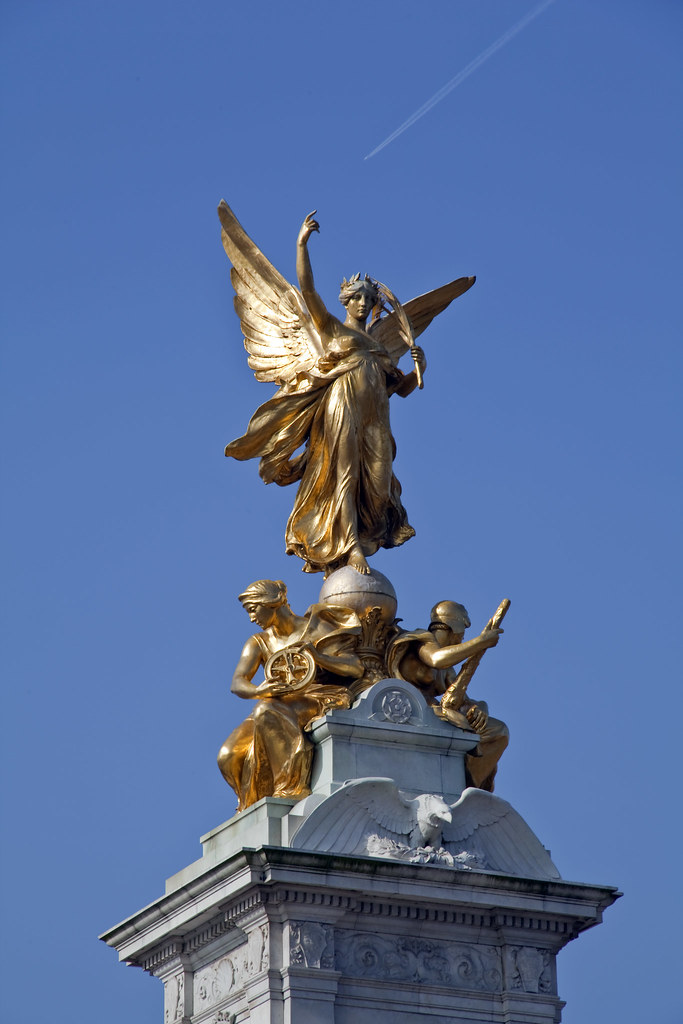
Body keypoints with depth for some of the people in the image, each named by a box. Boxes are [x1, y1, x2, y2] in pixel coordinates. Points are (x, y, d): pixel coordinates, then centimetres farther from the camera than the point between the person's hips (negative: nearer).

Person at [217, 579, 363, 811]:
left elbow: (358, 668, -6)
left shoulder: (319, 630, 3)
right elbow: (237, 683, 0)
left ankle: (292, 790, -33)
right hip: (278, 706, 5)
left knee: (266, 712, -37)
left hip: (318, 703, -5)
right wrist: (260, 690, -25)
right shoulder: (259, 643, 14)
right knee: (229, 756, -20)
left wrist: (320, 657, -24)